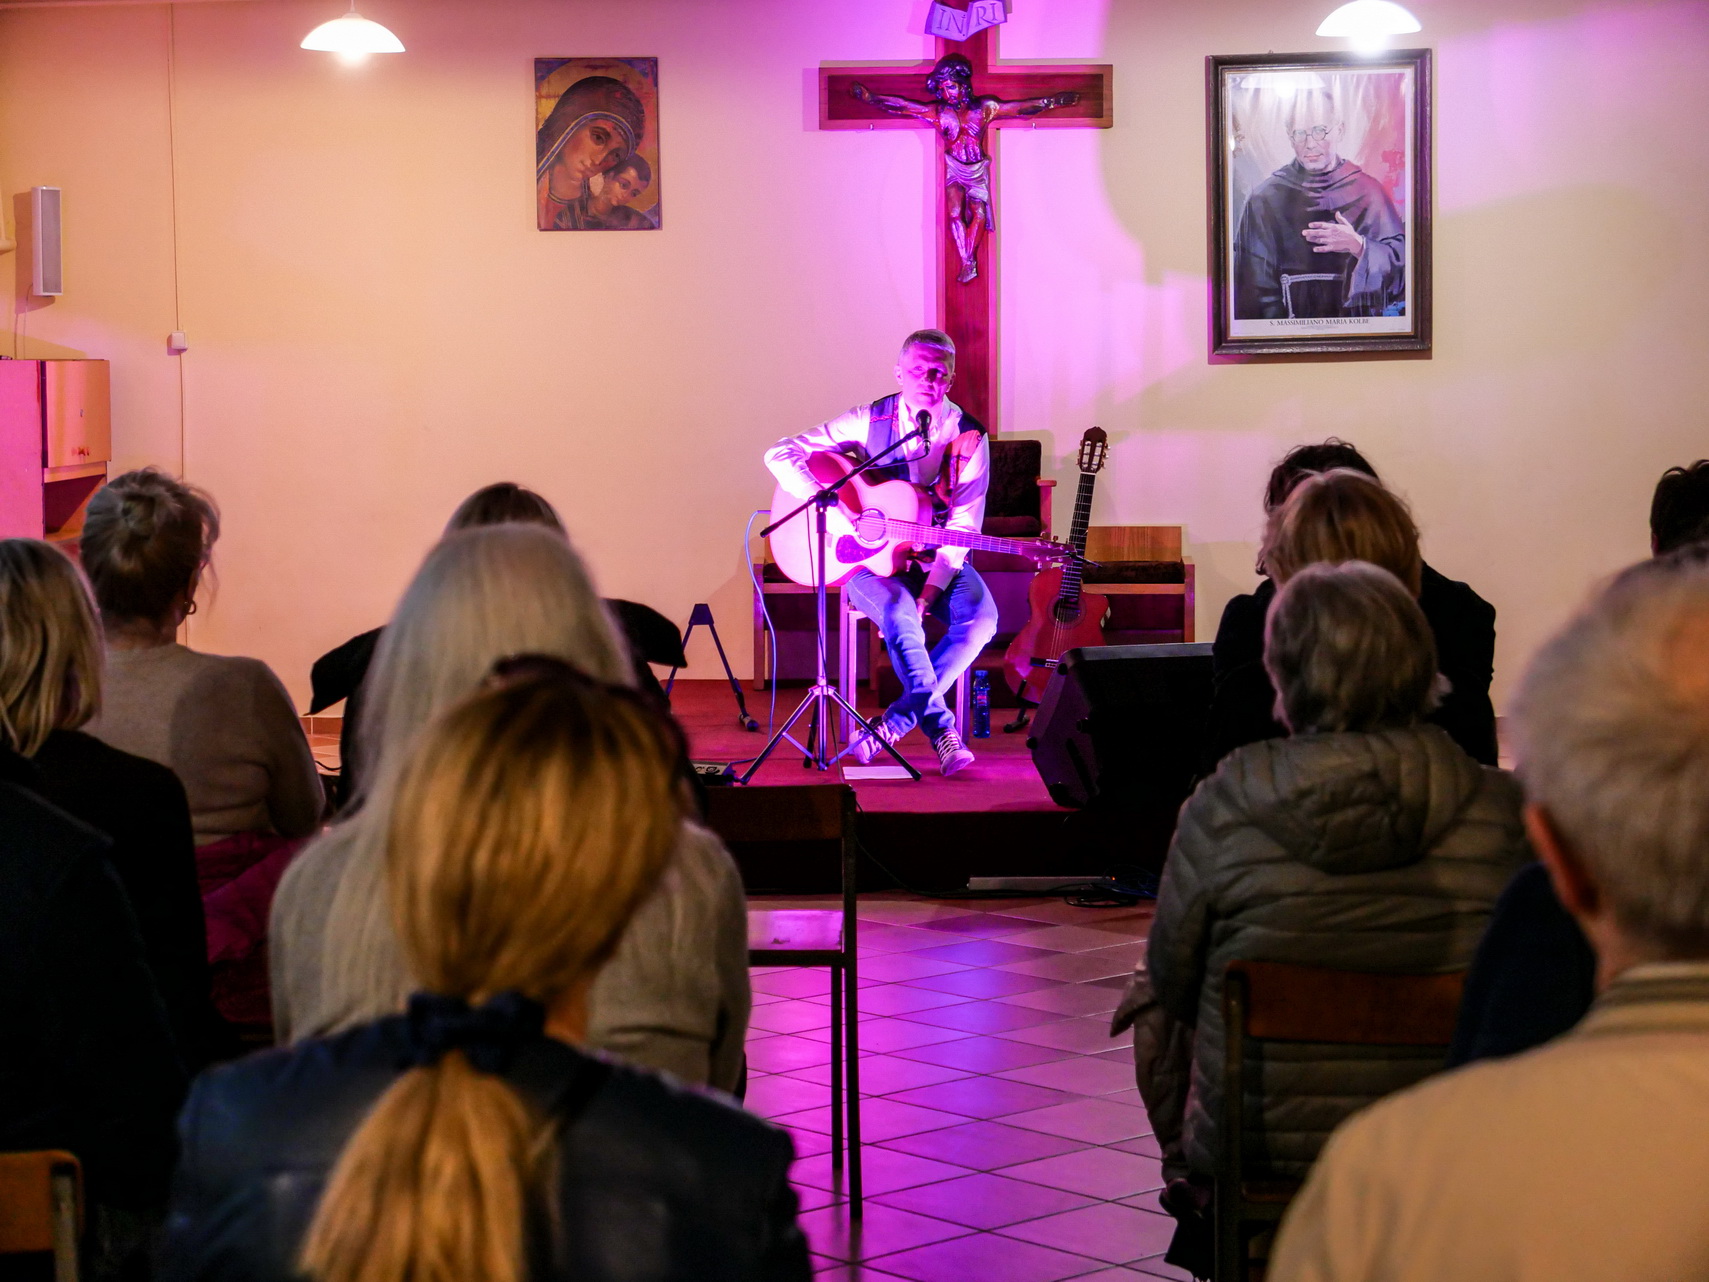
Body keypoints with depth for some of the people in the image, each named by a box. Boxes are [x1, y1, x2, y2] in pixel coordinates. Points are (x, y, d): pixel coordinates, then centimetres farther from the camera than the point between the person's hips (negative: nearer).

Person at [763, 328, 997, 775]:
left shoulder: (969, 437, -3)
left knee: (980, 618, -27)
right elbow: (780, 454, -8)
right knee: (897, 611, -35)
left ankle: (893, 724, -18)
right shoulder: (870, 421, -6)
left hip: (939, 559, 2)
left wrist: (930, 591, -19)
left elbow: (963, 525, -7)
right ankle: (939, 727, -26)